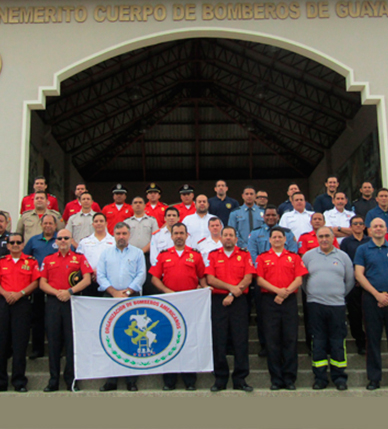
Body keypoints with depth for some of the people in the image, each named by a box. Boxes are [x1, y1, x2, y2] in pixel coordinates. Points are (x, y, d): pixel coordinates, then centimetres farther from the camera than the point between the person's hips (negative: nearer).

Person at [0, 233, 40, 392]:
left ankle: (19, 381, 1)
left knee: (20, 343, -4)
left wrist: (19, 293, -10)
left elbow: (35, 282, 2)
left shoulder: (31, 262, 10)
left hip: (22, 303, -2)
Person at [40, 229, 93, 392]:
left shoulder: (79, 258, 10)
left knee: (72, 341, -2)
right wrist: (57, 292, -8)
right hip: (53, 302, 2)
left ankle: (71, 380, 7)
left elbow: (87, 279, 0)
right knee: (53, 340, 3)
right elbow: (42, 283, 9)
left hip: (72, 302, -2)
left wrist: (70, 291, -13)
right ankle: (53, 381, 10)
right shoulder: (48, 260, 15)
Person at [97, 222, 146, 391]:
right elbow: (100, 276, 5)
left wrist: (127, 291, -11)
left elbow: (141, 275, 1)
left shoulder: (137, 253, 11)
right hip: (110, 298, 1)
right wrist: (114, 292, -7)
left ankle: (131, 380, 3)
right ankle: (111, 379, 6)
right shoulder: (106, 253, 15)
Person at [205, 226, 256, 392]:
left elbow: (248, 278, -2)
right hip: (218, 301, 0)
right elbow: (210, 279, -1)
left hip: (239, 301, 0)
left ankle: (240, 380, 8)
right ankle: (220, 379, 9)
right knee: (219, 340, 0)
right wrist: (231, 287, -12)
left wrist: (232, 295, -10)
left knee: (240, 340, 0)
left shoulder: (245, 255, 9)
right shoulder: (213, 255, 10)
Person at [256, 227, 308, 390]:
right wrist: (277, 290, -12)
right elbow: (260, 280, 1)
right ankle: (276, 379, 8)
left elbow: (299, 280, 3)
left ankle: (289, 378, 8)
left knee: (290, 339, -1)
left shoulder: (294, 257, 12)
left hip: (289, 300, 1)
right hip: (269, 300, 0)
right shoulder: (262, 258, 11)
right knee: (272, 339, 0)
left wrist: (286, 292, -11)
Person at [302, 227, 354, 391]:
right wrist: (310, 293, 7)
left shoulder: (343, 256, 8)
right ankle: (320, 377, 12)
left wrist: (340, 294, 9)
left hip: (337, 304, 0)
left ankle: (339, 377, 14)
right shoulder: (308, 256, 7)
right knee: (318, 341, 4)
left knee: (338, 342, 3)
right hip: (315, 304, 0)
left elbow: (350, 280, 13)